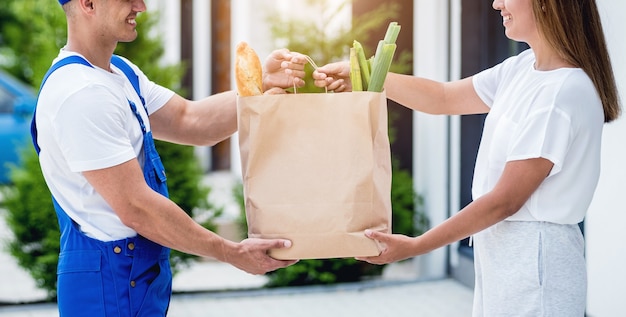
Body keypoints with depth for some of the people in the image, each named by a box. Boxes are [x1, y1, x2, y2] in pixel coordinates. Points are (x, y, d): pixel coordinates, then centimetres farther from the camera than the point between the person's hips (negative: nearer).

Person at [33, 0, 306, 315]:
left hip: (142, 268, 9)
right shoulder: (80, 93, -23)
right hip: (111, 279, -9)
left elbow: (189, 120, 4)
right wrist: (233, 253, -18)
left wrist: (263, 84, -10)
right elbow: (136, 208, -24)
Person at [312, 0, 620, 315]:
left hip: (535, 259, -8)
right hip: (498, 251, 8)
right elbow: (444, 98, 15)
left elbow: (505, 201, -20)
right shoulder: (524, 68, 5)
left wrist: (415, 246, -17)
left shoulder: (564, 92, -22)